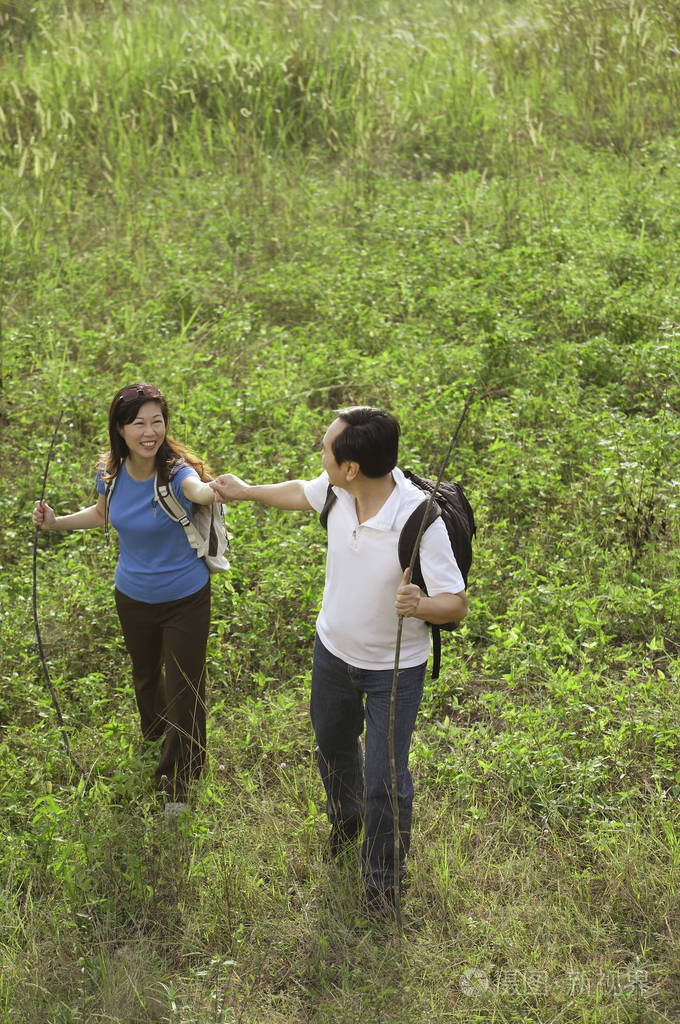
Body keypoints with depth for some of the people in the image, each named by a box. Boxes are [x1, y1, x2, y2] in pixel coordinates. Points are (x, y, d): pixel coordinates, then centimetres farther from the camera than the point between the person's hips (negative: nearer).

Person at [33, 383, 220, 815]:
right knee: (144, 674, 28)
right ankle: (153, 735, 62)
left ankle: (177, 782, 31)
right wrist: (56, 522, -5)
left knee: (183, 690, 4)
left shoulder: (176, 470, -28)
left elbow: (198, 490, -54)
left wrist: (215, 490, -78)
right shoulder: (110, 471, -13)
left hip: (184, 599, -5)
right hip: (132, 596, 5)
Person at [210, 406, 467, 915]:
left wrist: (420, 605, -50)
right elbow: (302, 493, 7)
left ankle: (382, 878, 32)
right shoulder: (338, 489, -18)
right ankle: (345, 820, 61)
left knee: (385, 782, 2)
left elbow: (457, 605, -28)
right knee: (333, 747, 28)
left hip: (394, 669, -6)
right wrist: (246, 490, 19)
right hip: (333, 650, 6)